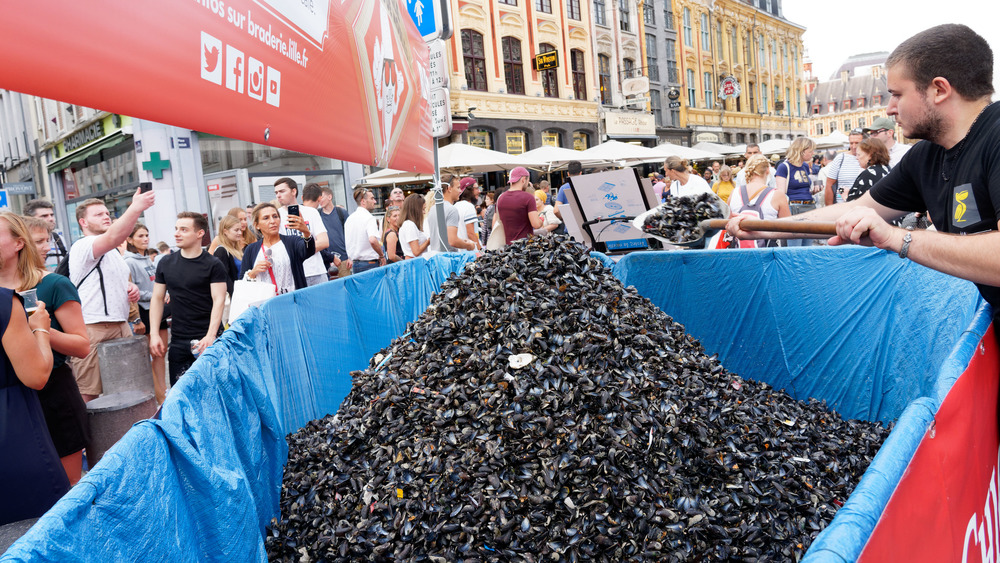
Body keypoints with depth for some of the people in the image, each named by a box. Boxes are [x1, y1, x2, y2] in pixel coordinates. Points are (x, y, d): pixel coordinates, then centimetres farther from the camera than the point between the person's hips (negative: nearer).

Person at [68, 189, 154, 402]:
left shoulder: (112, 252, 21)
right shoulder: (83, 246, -8)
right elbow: (113, 237, -30)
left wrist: (131, 288, 13)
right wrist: (136, 208, -40)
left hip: (121, 326, 9)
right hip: (93, 330, -9)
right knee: (90, 396, -7)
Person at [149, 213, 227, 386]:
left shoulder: (213, 265, -3)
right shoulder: (166, 264, 10)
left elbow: (218, 301, -9)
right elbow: (157, 298, 13)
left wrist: (210, 336, -19)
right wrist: (154, 334, 4)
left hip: (207, 340, -4)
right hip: (178, 341, 4)